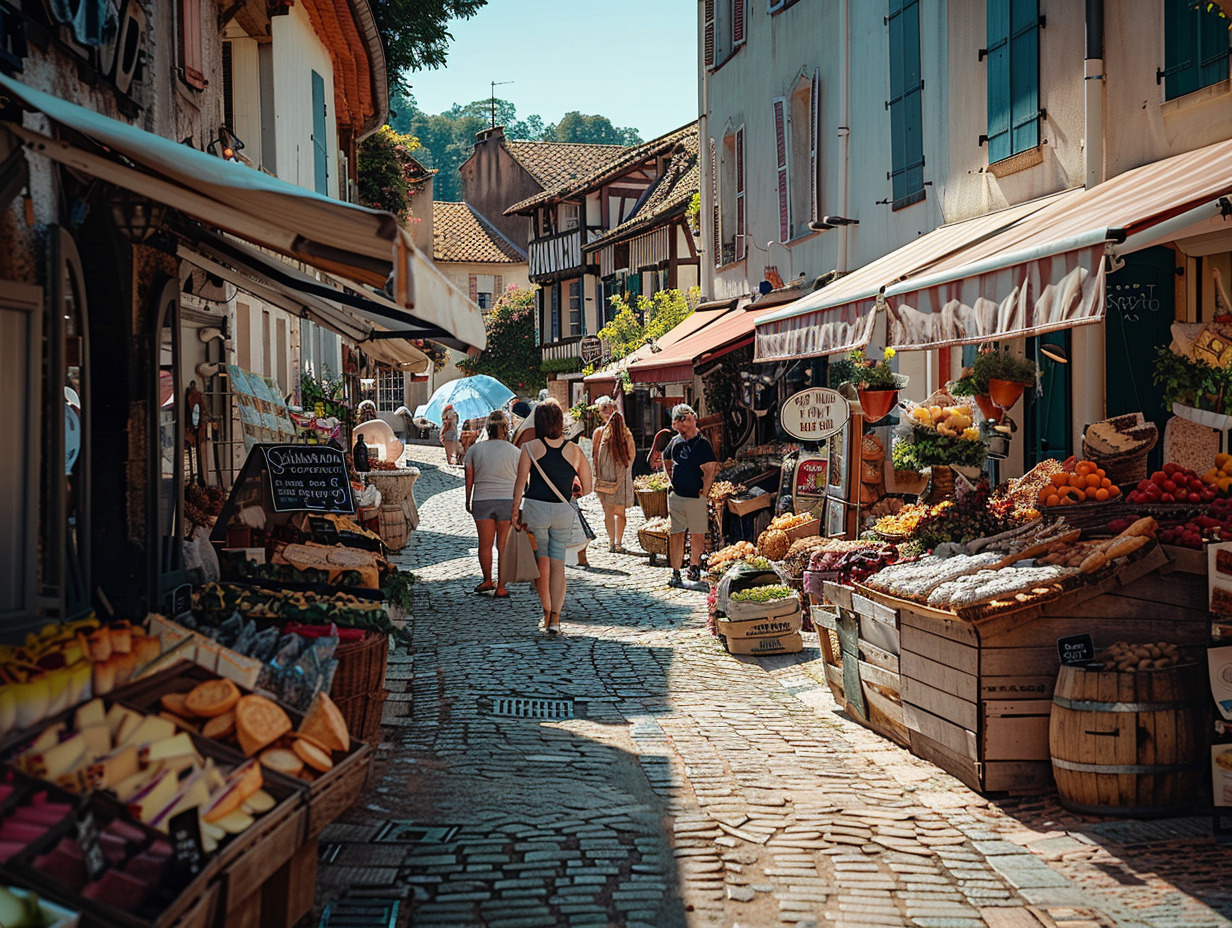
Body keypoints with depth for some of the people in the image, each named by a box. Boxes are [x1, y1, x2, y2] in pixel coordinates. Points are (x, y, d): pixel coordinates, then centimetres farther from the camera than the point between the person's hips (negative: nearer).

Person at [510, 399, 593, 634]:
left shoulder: (530, 448, -2)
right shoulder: (575, 451, 5)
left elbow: (521, 481, -8)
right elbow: (587, 488, 8)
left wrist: (515, 509, -5)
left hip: (535, 509, -1)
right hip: (564, 511, 1)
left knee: (542, 560, 12)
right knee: (558, 563, 4)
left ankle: (547, 612, 17)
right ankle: (555, 617, -4)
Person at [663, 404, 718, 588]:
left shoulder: (702, 443, -9)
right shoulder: (675, 442, 9)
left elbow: (711, 469, -14)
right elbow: (667, 459, 29)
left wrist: (704, 492, -14)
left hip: (696, 497, -4)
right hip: (676, 495, 4)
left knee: (698, 535, 6)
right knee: (675, 534, 2)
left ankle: (694, 566, 26)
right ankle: (675, 573, 7)